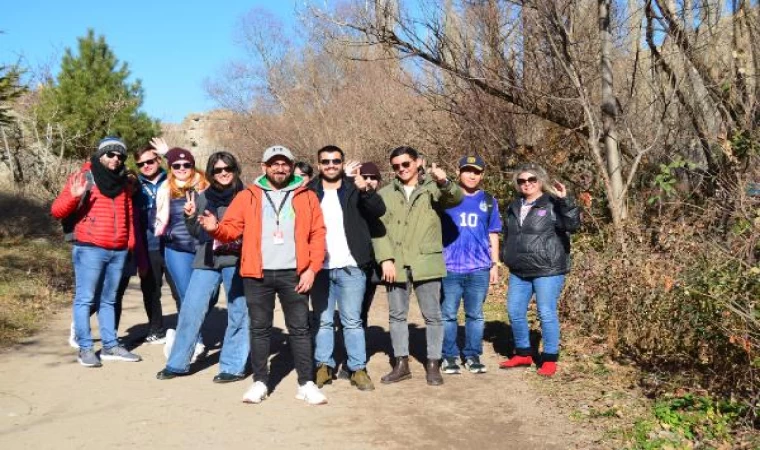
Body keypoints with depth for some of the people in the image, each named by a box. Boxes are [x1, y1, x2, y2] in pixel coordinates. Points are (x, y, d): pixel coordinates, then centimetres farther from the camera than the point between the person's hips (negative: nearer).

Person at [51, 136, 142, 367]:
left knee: (108, 300, 12)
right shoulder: (84, 177, -2)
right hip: (90, 249, -5)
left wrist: (130, 243, 13)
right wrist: (73, 197, -25)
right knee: (85, 299, -2)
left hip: (118, 252, 5)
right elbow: (57, 210, -7)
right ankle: (85, 348, 4)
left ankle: (110, 346, 17)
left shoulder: (122, 183, 14)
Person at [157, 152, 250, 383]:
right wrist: (191, 217, -6)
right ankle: (177, 363, 16)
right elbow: (198, 234, 13)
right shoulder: (204, 198, 9)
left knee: (238, 314, 2)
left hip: (236, 261, -3)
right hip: (207, 261, 3)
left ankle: (234, 366, 14)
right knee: (190, 310, 3)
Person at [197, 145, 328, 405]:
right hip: (258, 274, 1)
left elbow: (318, 234, 2)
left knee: (300, 328, 4)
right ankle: (260, 382, 20)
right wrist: (215, 228, -19)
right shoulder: (248, 196, 7)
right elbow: (232, 228, 3)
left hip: (294, 273, 0)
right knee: (259, 328, 8)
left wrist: (312, 268, -6)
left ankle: (306, 383, 13)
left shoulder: (306, 196, 6)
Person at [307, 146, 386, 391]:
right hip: (319, 267, 1)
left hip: (350, 267, -1)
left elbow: (379, 210, -11)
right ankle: (323, 366, 18)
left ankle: (358, 369, 10)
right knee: (322, 320, 9)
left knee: (352, 321, 3)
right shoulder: (309, 191, 6)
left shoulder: (355, 189, 3)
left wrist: (365, 190, -30)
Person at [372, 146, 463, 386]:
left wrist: (445, 182, -35)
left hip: (426, 263, -2)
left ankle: (433, 364, 16)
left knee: (432, 315, 4)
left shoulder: (432, 189, 5)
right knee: (397, 315, 10)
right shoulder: (385, 194, 9)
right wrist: (385, 259, -8)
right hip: (395, 264, 2)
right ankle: (401, 364, 22)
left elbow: (456, 198, -14)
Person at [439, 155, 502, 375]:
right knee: (448, 314, 3)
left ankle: (473, 356, 18)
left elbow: (493, 235, 12)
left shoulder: (489, 201, 10)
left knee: (475, 315, 8)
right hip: (450, 267, -2)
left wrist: (495, 264, 9)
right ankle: (449, 356, 13)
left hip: (479, 268, 2)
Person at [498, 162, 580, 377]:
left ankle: (550, 359, 10)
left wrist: (565, 200, -30)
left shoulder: (552, 204, -5)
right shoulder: (514, 207, 15)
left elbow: (573, 224, -20)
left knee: (547, 314, -3)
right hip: (519, 272, 7)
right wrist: (505, 257, 19)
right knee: (515, 312, 11)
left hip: (547, 271, -7)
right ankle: (523, 353, 27)